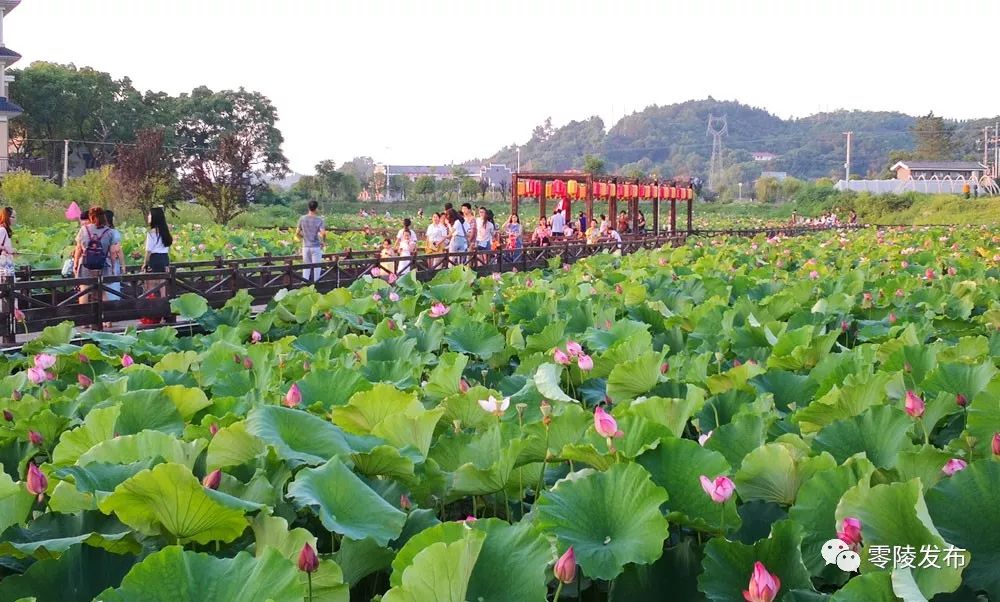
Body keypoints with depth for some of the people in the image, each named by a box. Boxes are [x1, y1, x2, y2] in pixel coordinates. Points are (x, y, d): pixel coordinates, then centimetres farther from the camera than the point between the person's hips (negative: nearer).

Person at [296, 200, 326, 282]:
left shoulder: (302, 219, 0)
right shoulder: (319, 220, -10)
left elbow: (297, 233, 2)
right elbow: (323, 233, -20)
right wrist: (324, 242, -2)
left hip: (306, 246, 3)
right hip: (316, 247, -3)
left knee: (307, 265, 15)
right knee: (316, 266, 7)